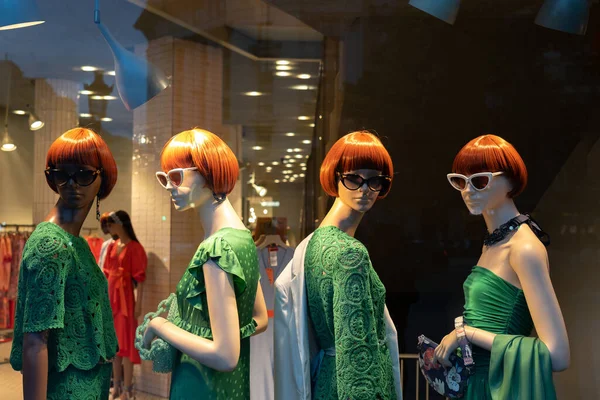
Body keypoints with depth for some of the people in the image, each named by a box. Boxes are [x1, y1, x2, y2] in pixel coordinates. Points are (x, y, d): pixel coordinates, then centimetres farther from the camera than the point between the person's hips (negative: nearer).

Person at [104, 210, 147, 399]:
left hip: (125, 297, -7)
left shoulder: (135, 247, -12)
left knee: (126, 342, -2)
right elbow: (107, 274, 14)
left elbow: (140, 278, -13)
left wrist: (138, 304, -16)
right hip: (111, 296, 7)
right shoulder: (112, 246, 10)